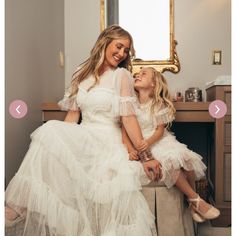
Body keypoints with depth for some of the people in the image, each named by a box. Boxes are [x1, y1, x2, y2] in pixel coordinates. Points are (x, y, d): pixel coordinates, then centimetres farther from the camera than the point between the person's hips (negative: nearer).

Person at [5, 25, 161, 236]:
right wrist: (60, 137, 1)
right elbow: (72, 115, 11)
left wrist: (146, 156, -10)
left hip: (108, 142, -4)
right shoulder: (82, 75, 14)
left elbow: (128, 117, -5)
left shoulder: (122, 75, 1)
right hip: (82, 141, 4)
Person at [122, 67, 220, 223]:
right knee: (170, 162, -28)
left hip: (159, 140, 3)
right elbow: (124, 131, -6)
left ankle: (192, 203, -2)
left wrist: (149, 142, -25)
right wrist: (131, 150, -22)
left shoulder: (159, 104, 3)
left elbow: (160, 130, -4)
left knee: (186, 158, -22)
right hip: (140, 145, -2)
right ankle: (196, 199, -11)